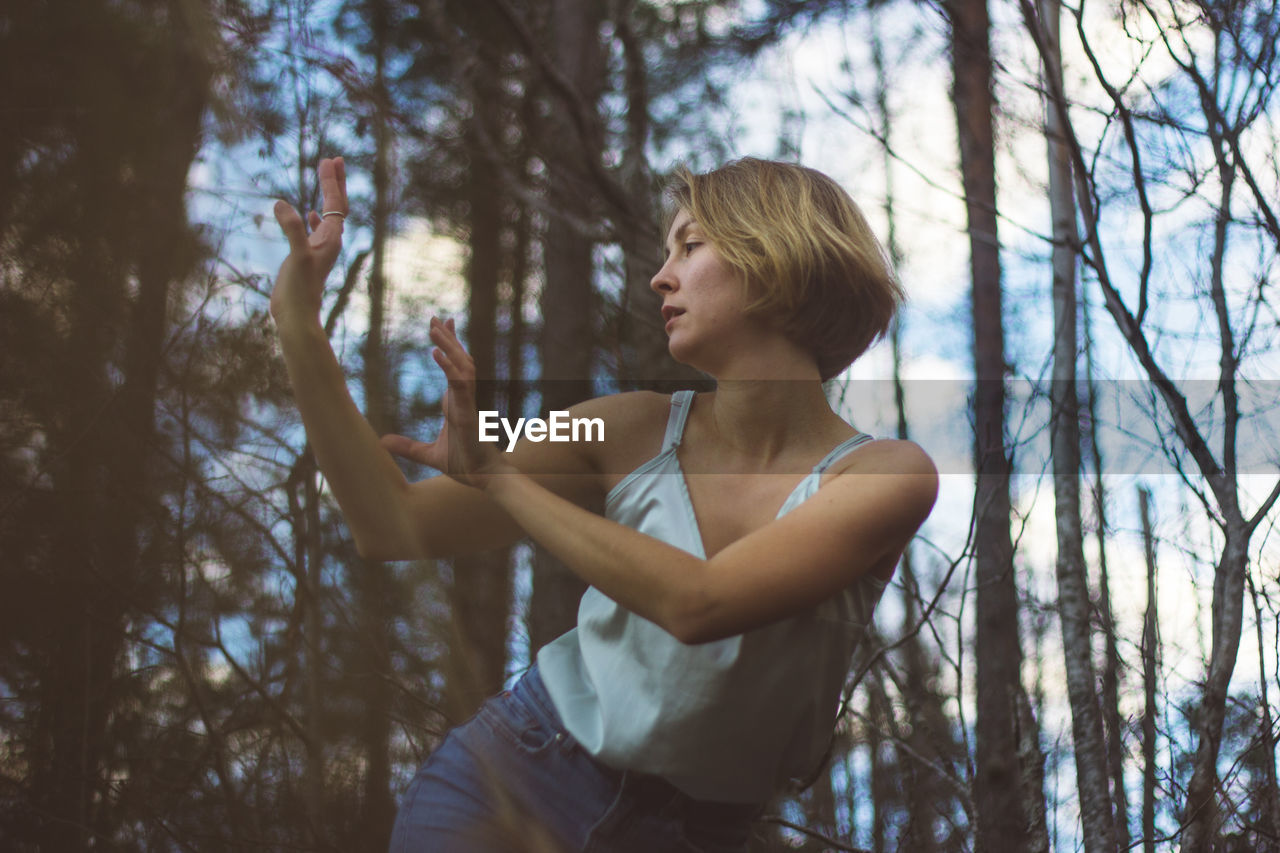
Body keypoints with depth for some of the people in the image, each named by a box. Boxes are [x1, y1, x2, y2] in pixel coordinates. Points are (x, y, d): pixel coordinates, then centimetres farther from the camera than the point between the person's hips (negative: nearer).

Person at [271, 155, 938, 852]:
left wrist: (498, 474, -16)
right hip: (513, 773, 0)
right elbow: (394, 529, -3)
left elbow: (698, 604, -23)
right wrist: (300, 327, -9)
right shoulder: (638, 430, 0)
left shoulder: (886, 475, -8)